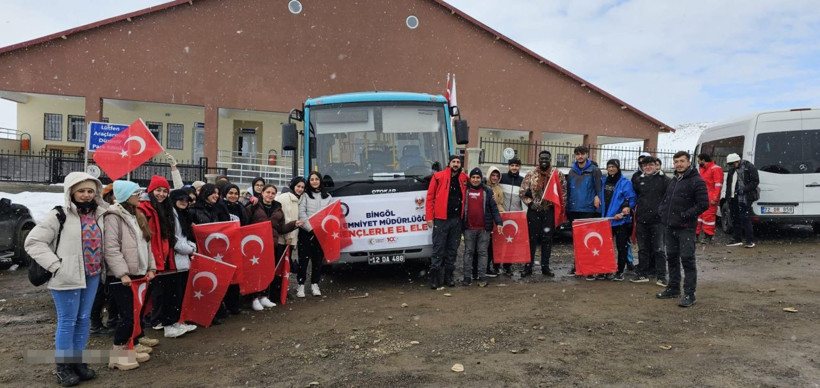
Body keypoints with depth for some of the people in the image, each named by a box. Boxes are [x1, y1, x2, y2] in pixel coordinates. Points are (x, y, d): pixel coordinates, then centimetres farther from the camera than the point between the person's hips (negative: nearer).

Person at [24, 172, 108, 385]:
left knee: (83, 320, 13)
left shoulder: (100, 214, 6)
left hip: (92, 276, 6)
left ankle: (78, 361, 26)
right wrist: (55, 265, -15)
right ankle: (63, 367, 15)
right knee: (67, 321, 2)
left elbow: (105, 242, 20)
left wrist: (101, 266, 9)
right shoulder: (60, 215, -10)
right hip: (68, 278, -5)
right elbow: (33, 242, -10)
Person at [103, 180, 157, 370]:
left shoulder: (138, 216, 16)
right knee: (127, 315, -8)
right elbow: (111, 249, -18)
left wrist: (151, 267, 12)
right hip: (121, 276, -8)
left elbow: (146, 245, 19)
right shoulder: (113, 217, -12)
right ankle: (117, 354, 3)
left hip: (138, 273, 8)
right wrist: (122, 273, -22)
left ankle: (135, 342, 25)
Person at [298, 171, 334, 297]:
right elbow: (301, 213, -5)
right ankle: (301, 284, 6)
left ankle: (314, 284, 17)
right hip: (306, 232, -3)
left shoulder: (328, 197, 13)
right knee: (304, 258, -1)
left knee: (318, 259, 7)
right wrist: (311, 228, -14)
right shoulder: (305, 195, 3)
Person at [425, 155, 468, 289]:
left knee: (453, 249, 10)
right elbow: (430, 197, -2)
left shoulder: (464, 178, 9)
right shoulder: (438, 177, -2)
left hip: (457, 219, 4)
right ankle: (435, 276, 5)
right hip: (441, 219, -4)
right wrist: (429, 217, -6)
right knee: (438, 248, -2)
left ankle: (449, 275, 20)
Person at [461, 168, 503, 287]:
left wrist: (498, 222, -4)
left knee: (482, 252, 3)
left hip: (484, 228, 0)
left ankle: (482, 277, 8)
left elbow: (494, 208, 6)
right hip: (469, 228, 0)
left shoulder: (487, 191, 8)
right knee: (468, 252, 4)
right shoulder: (465, 191, 8)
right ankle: (467, 277, 9)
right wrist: (460, 223, 6)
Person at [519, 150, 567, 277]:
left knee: (547, 239, 6)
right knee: (532, 239, 4)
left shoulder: (558, 174, 1)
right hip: (534, 211, 0)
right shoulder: (531, 175, 1)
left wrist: (560, 207, -2)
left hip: (549, 211, 0)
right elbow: (522, 192, 3)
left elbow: (563, 191, 4)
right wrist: (530, 203, -7)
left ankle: (545, 266, 17)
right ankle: (528, 266, 11)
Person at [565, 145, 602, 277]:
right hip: (574, 210, 5)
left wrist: (597, 197, -17)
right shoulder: (572, 171, 15)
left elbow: (599, 187, -4)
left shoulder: (594, 170, -1)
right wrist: (568, 207, 11)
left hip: (589, 210, -5)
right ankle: (576, 265, 21)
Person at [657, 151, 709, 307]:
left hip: (685, 228, -8)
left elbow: (703, 204, -15)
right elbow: (665, 198, 27)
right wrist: (662, 210, 9)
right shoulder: (673, 180, 16)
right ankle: (673, 288, 27)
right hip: (670, 227, 8)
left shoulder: (697, 181, -9)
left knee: (687, 259, -6)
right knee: (672, 258, 15)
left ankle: (689, 294, -1)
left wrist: (685, 215, -17)